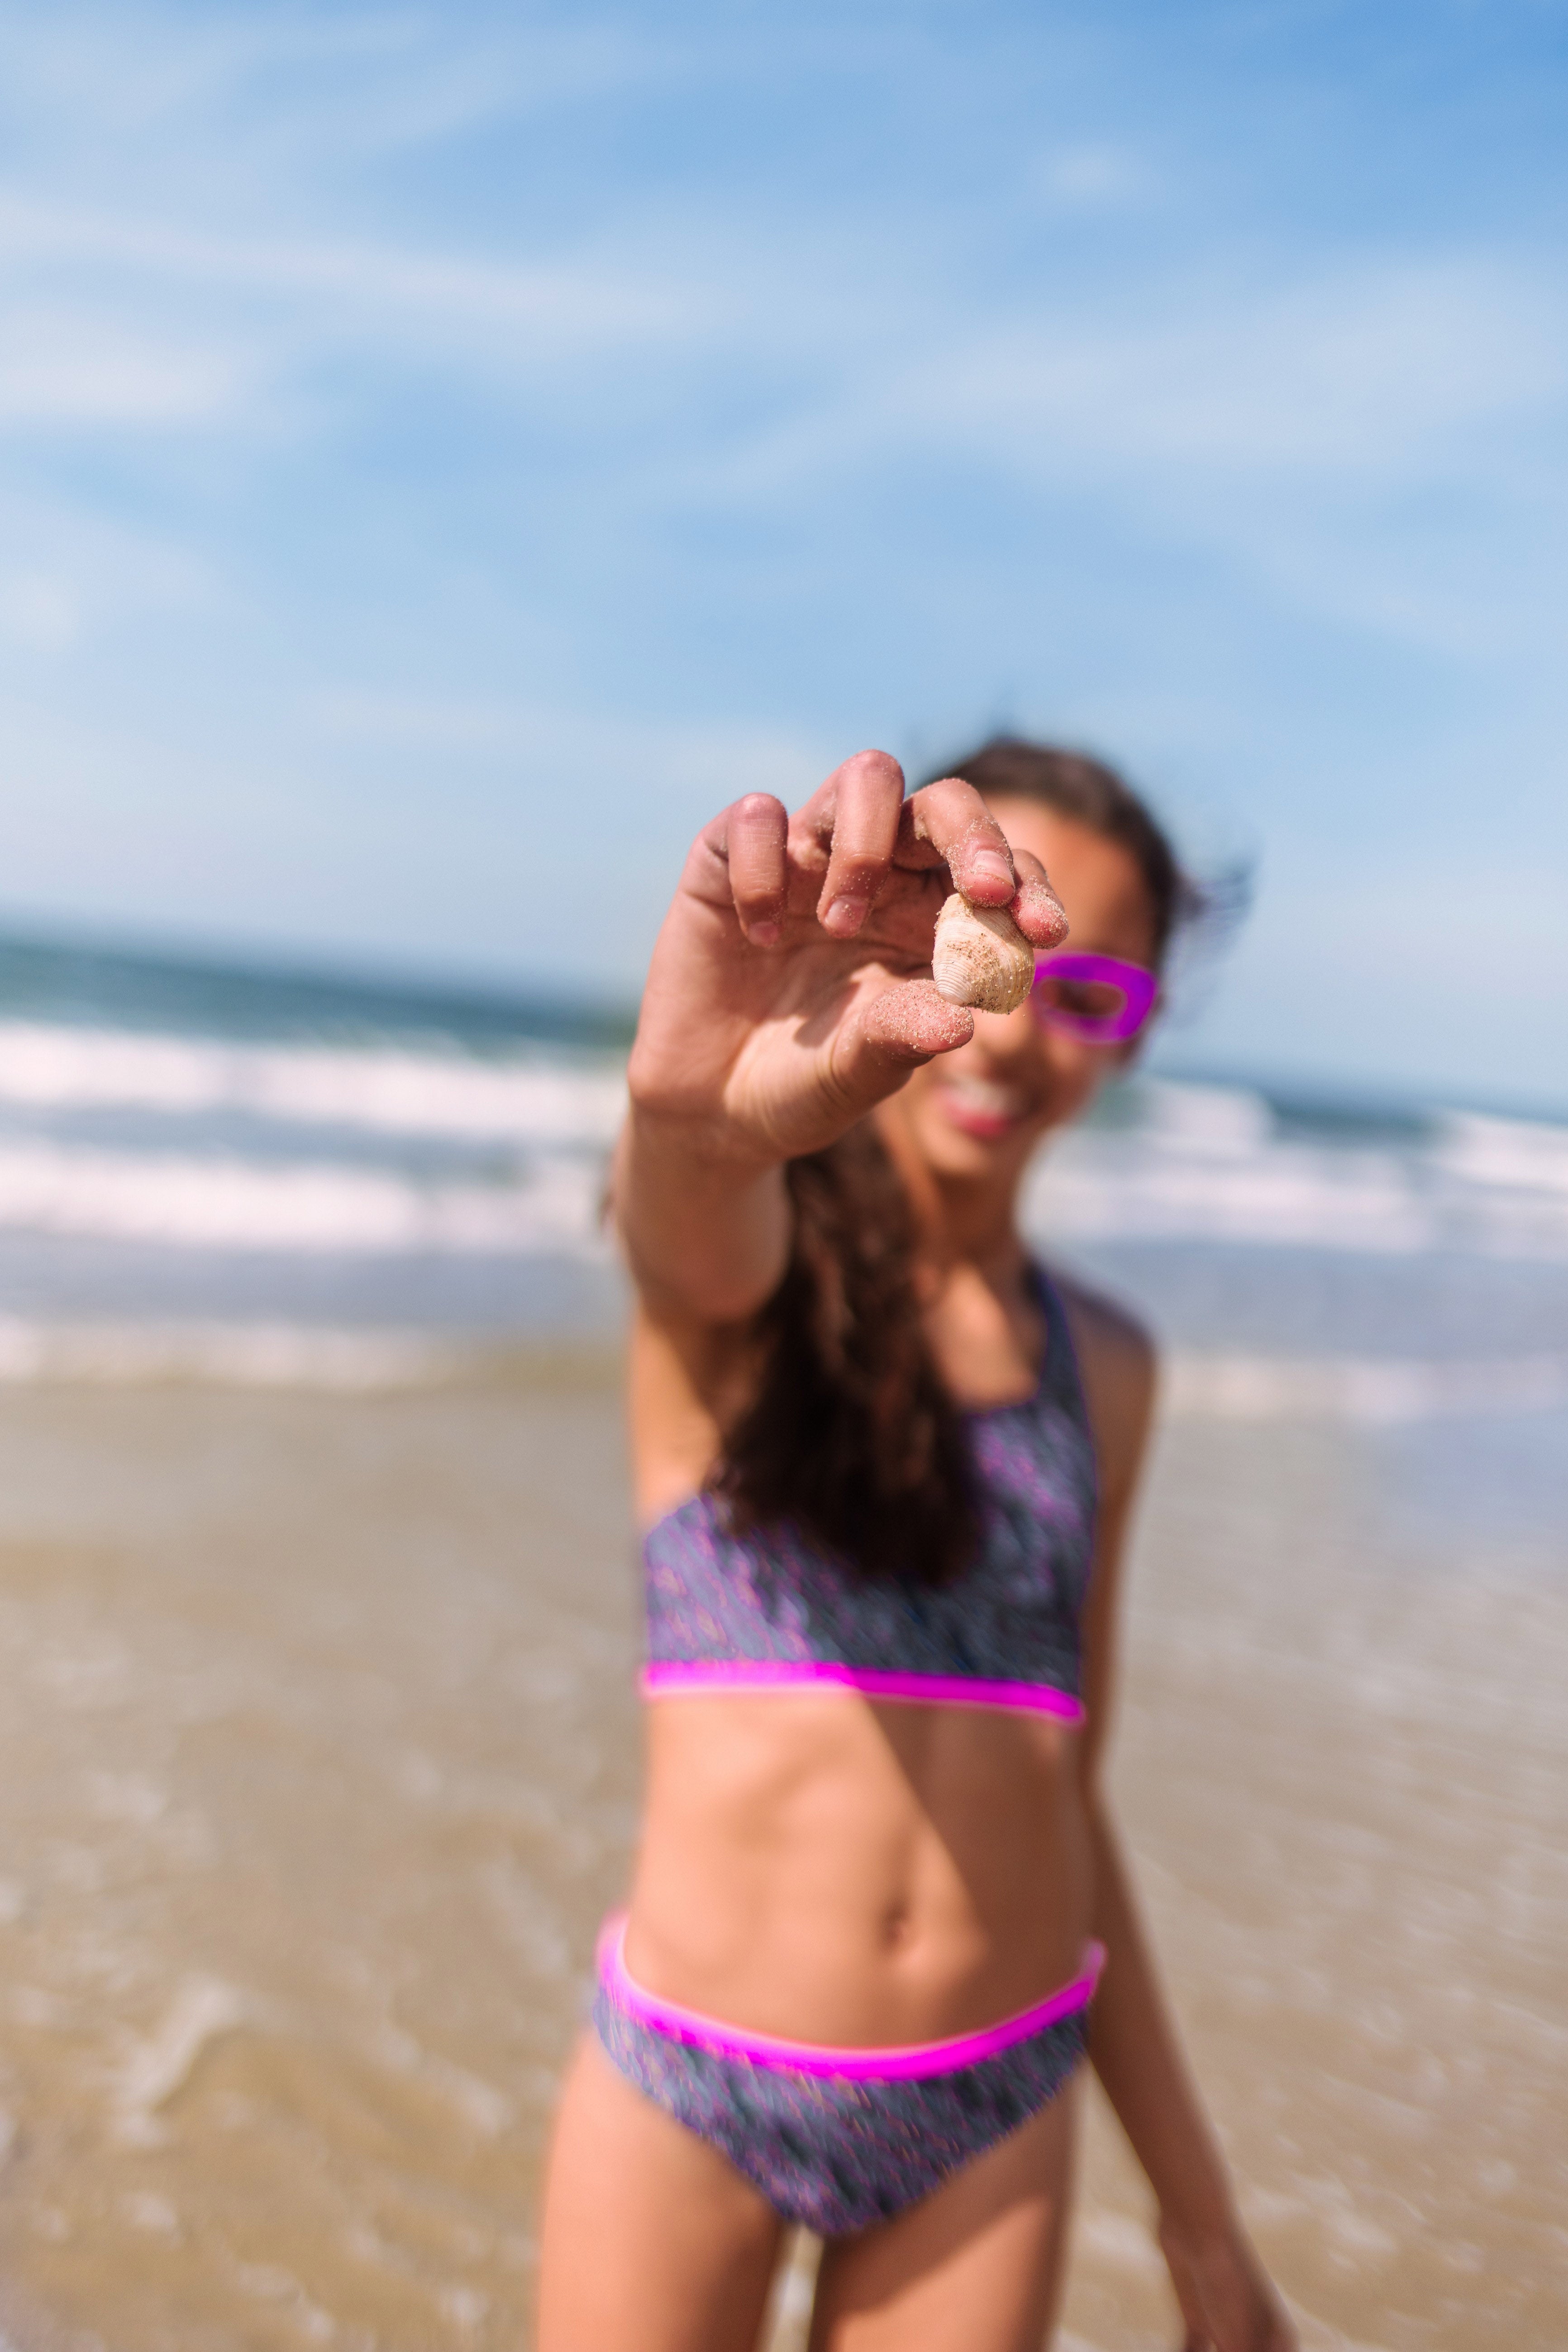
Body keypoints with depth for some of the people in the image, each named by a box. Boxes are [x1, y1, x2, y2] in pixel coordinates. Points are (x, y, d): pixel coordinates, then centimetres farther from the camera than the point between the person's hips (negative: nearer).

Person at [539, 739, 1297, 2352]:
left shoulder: (1105, 1369, 4)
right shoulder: (737, 1266, -6)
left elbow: (1064, 1794, 9)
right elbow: (689, 1221, -32)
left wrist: (1199, 2220, 13)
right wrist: (700, 1098, -56)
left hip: (995, 2115, 3)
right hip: (689, 2083, -3)